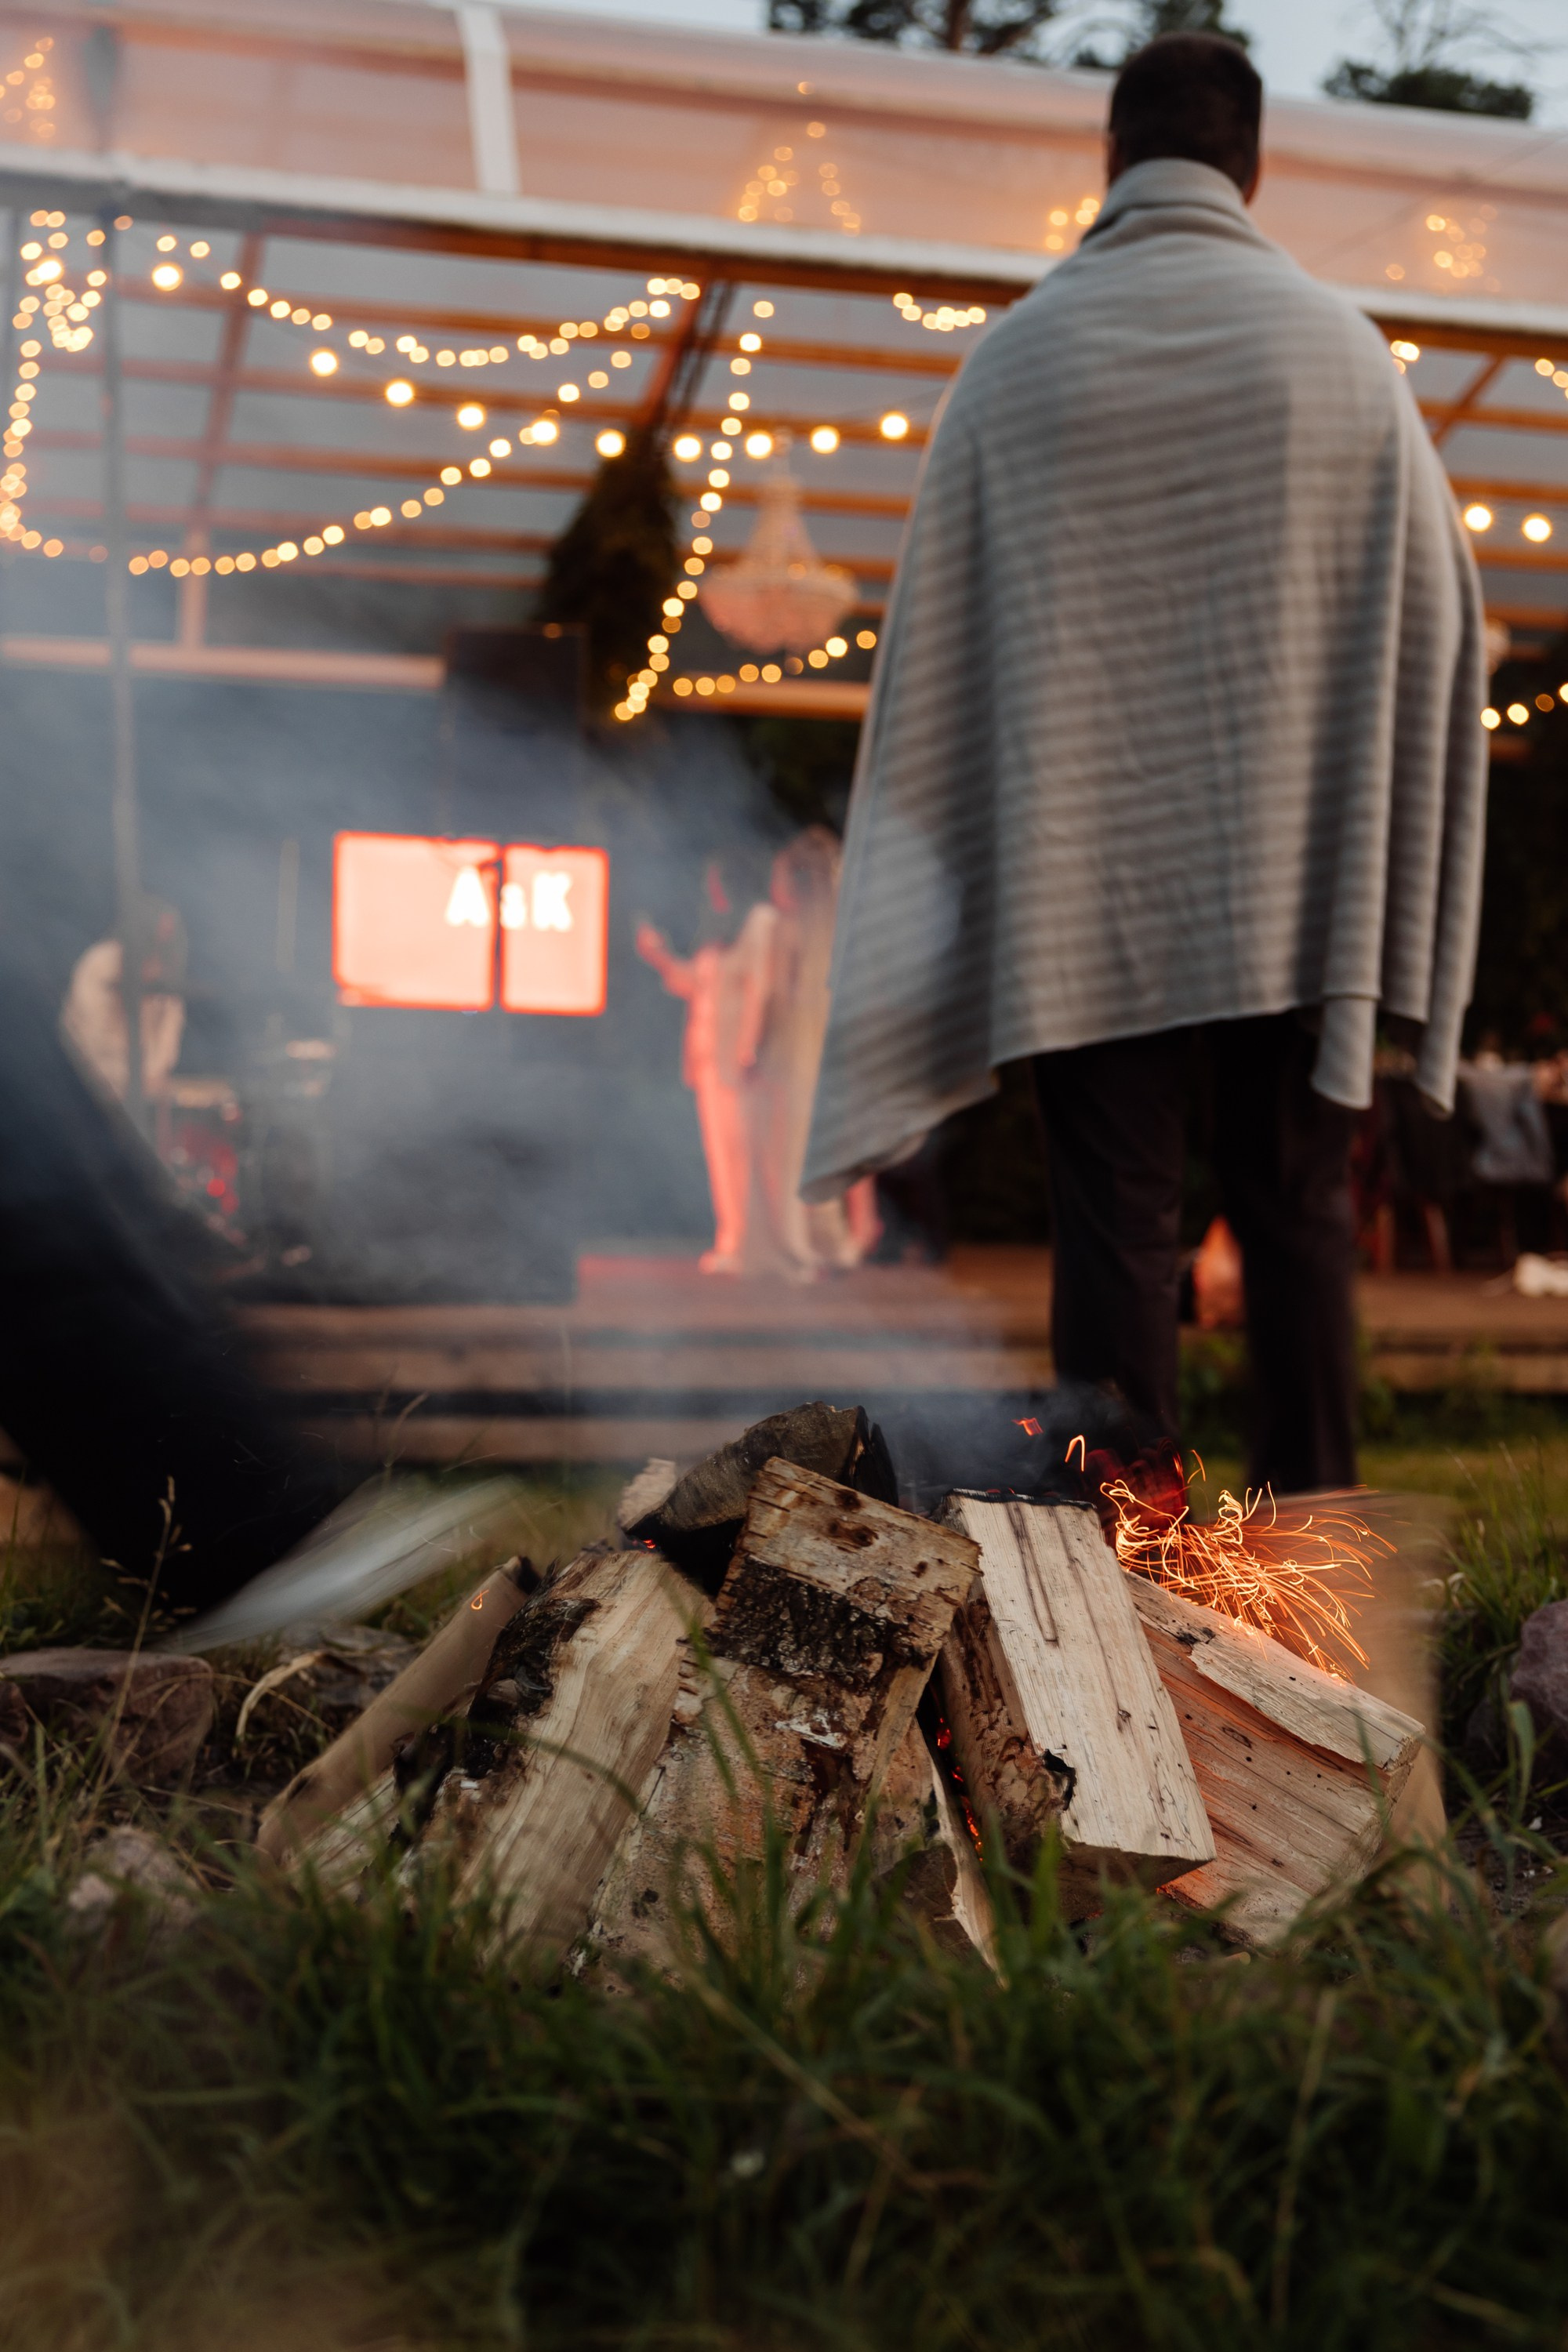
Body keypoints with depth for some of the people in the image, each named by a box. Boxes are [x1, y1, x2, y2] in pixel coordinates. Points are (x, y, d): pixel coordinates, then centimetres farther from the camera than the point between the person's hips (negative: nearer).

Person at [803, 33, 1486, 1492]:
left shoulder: (1017, 355, 1)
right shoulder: (1339, 345, 2)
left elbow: (932, 644, 2)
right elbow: (1437, 614, 4)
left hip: (1083, 884, 0)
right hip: (1291, 878, 1)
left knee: (1114, 1226, 3)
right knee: (1293, 1215, 8)